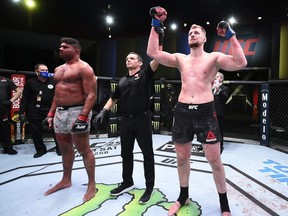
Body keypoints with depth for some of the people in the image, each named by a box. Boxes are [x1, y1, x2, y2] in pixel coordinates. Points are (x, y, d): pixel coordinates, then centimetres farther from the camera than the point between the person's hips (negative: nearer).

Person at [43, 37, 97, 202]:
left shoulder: (83, 68, -9)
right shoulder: (59, 69, 18)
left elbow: (91, 95, -16)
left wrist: (83, 117, -25)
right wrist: (51, 114, 16)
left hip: (77, 111, -8)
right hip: (60, 112, 8)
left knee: (84, 150, -2)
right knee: (65, 149, 17)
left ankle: (92, 185, 12)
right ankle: (66, 180, 33)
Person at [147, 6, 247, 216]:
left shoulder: (214, 57, 4)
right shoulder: (180, 58, 12)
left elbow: (241, 63, -12)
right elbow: (153, 53, 2)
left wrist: (231, 36, -13)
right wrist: (155, 26, 1)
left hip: (205, 112, -3)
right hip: (182, 111, 3)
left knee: (215, 160, 4)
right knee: (182, 158, 14)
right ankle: (183, 196, 36)